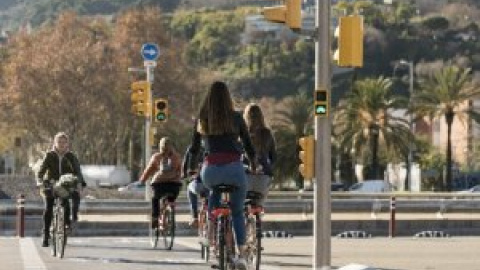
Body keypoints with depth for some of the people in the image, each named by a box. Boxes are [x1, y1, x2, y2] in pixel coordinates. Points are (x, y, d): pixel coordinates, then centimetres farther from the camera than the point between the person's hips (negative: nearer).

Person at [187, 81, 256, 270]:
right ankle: (241, 253, -2)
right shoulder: (236, 118, 5)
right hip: (234, 167, -1)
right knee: (237, 211, 13)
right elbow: (247, 144, 10)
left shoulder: (202, 120, 9)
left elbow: (194, 148, 15)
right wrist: (253, 166, 25)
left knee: (214, 191, 33)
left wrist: (192, 169, 29)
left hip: (210, 169, 1)